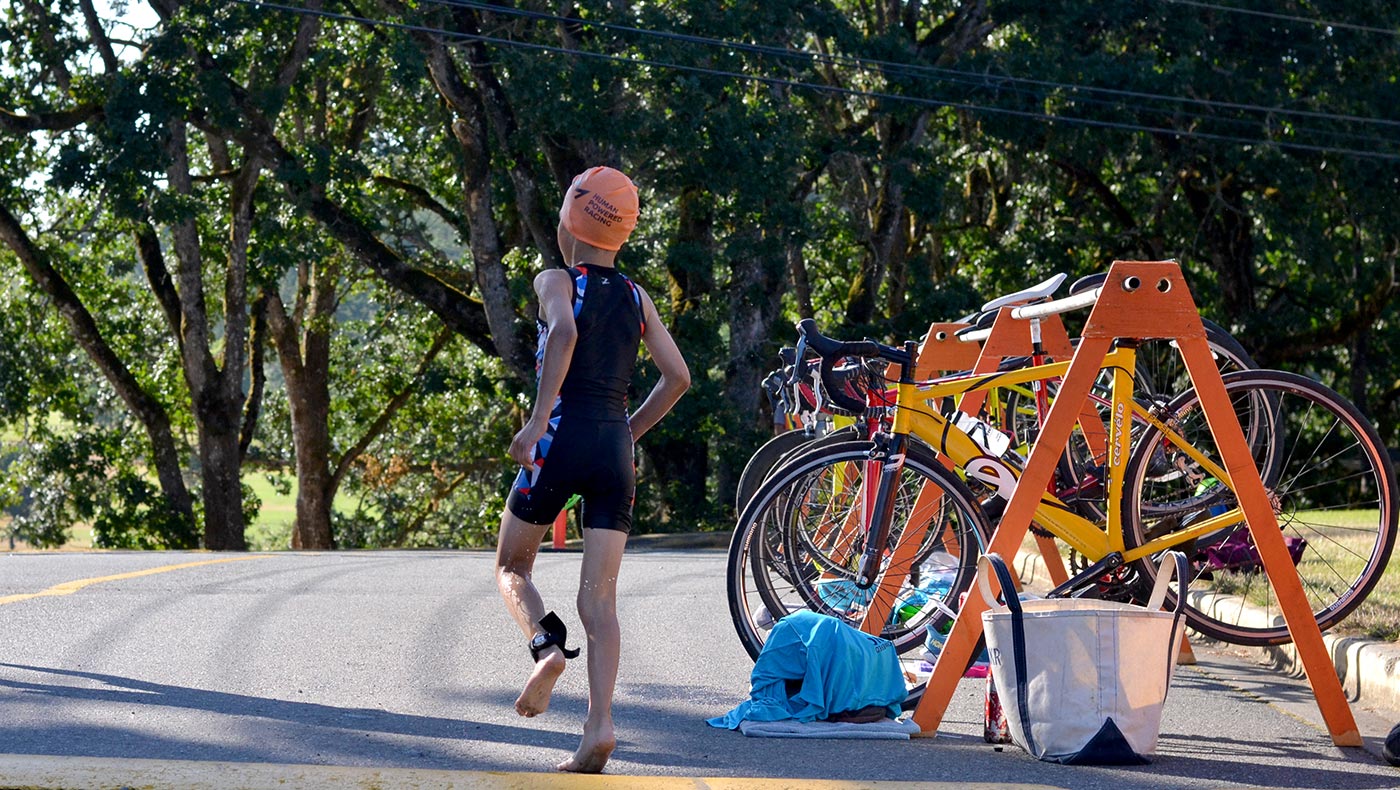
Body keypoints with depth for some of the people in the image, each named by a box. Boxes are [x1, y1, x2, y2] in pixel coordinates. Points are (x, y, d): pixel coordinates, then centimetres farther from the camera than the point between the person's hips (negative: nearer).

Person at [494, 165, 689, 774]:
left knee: (511, 567, 16)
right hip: (614, 449, 4)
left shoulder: (556, 282, 1)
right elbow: (677, 376, 9)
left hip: (561, 437, -4)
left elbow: (565, 330, -21)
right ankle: (599, 728, -15)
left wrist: (538, 419, -21)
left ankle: (545, 644, -14)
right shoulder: (636, 297, 14)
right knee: (599, 597, 0)